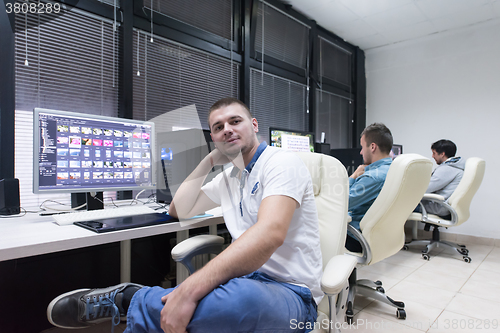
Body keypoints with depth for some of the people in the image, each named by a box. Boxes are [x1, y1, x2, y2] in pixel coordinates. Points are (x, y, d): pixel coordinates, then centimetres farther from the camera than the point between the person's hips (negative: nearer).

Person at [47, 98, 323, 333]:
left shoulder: (280, 162, -12)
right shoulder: (228, 178, 15)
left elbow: (270, 234, -29)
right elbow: (179, 210, 17)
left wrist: (189, 291, -36)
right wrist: (209, 160, 10)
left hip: (290, 292, -6)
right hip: (246, 280, 6)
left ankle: (125, 299, -20)